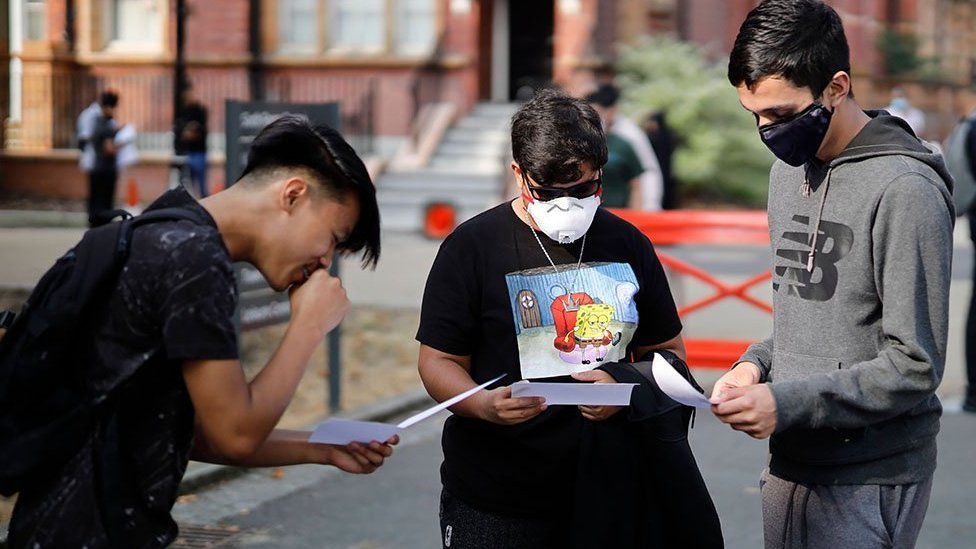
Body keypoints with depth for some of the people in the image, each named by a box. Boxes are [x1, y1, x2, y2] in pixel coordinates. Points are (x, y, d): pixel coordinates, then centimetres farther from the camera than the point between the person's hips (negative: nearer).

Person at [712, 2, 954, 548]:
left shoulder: (904, 190, -17)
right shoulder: (789, 170, 10)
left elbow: (914, 366, -18)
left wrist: (786, 402, -22)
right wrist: (757, 363, 0)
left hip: (870, 483, -7)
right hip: (791, 463, 8)